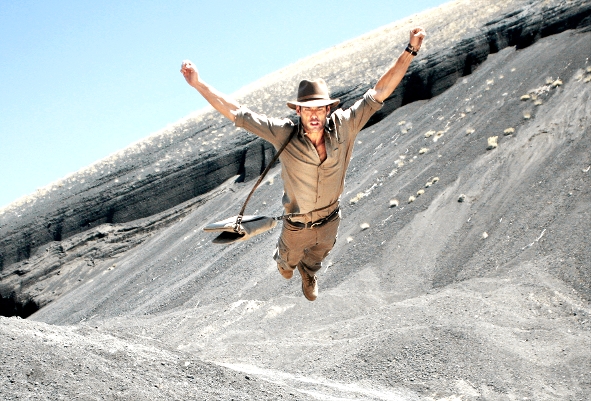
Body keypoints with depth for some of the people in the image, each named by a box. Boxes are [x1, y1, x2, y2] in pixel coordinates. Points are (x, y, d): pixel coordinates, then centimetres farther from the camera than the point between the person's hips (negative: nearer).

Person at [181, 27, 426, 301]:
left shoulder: (343, 127, -25)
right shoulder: (284, 135, -29)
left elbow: (380, 91, -23)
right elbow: (235, 113, -29)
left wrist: (410, 51, -28)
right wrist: (198, 84, -36)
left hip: (329, 222, 2)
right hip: (297, 227, -2)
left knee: (316, 258, 33)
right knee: (289, 258, 30)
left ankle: (308, 275, 69)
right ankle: (284, 261, 68)